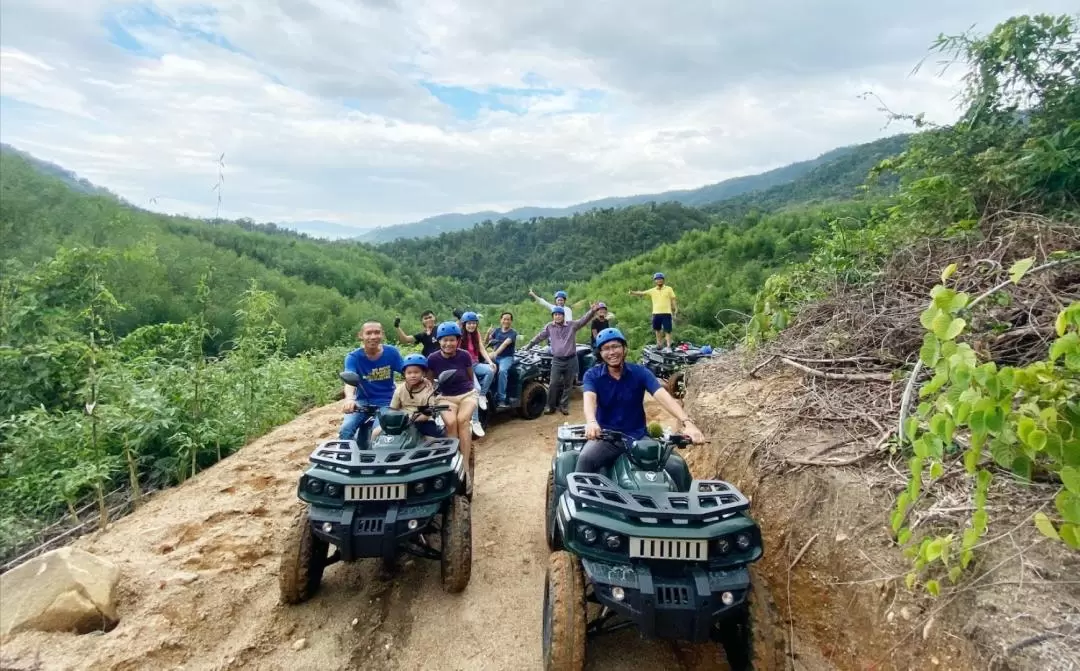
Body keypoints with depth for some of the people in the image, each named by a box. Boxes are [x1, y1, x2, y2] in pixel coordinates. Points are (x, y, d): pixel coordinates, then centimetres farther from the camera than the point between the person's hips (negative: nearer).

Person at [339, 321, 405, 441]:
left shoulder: (391, 352, -7)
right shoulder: (353, 357, -10)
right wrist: (350, 398, -50)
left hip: (386, 402, -1)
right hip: (363, 401, 1)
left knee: (379, 432, -25)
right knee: (345, 430, -21)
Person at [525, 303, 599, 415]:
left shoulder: (572, 325, -2)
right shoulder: (549, 326, 3)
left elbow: (583, 320, -13)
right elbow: (539, 337, 16)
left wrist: (592, 311, -30)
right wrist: (529, 345, 24)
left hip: (571, 360, 0)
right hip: (557, 360, 0)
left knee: (568, 385, 9)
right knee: (554, 384, -3)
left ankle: (564, 406, 22)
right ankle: (550, 406, 11)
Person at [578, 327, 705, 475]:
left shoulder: (640, 372, -1)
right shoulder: (592, 375, -2)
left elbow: (663, 396, -16)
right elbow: (589, 399, -23)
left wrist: (687, 422, -33)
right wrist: (591, 422, -47)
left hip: (638, 436, 1)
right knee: (585, 459, -31)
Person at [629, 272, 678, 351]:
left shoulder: (669, 289, 2)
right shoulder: (652, 290, 6)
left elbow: (673, 300, 4)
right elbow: (642, 293, -2)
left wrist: (676, 310, -3)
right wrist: (633, 293, -19)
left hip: (666, 313, -3)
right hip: (656, 313, 3)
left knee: (667, 330, -4)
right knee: (658, 329, 14)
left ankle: (668, 347, -2)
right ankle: (658, 344, 29)